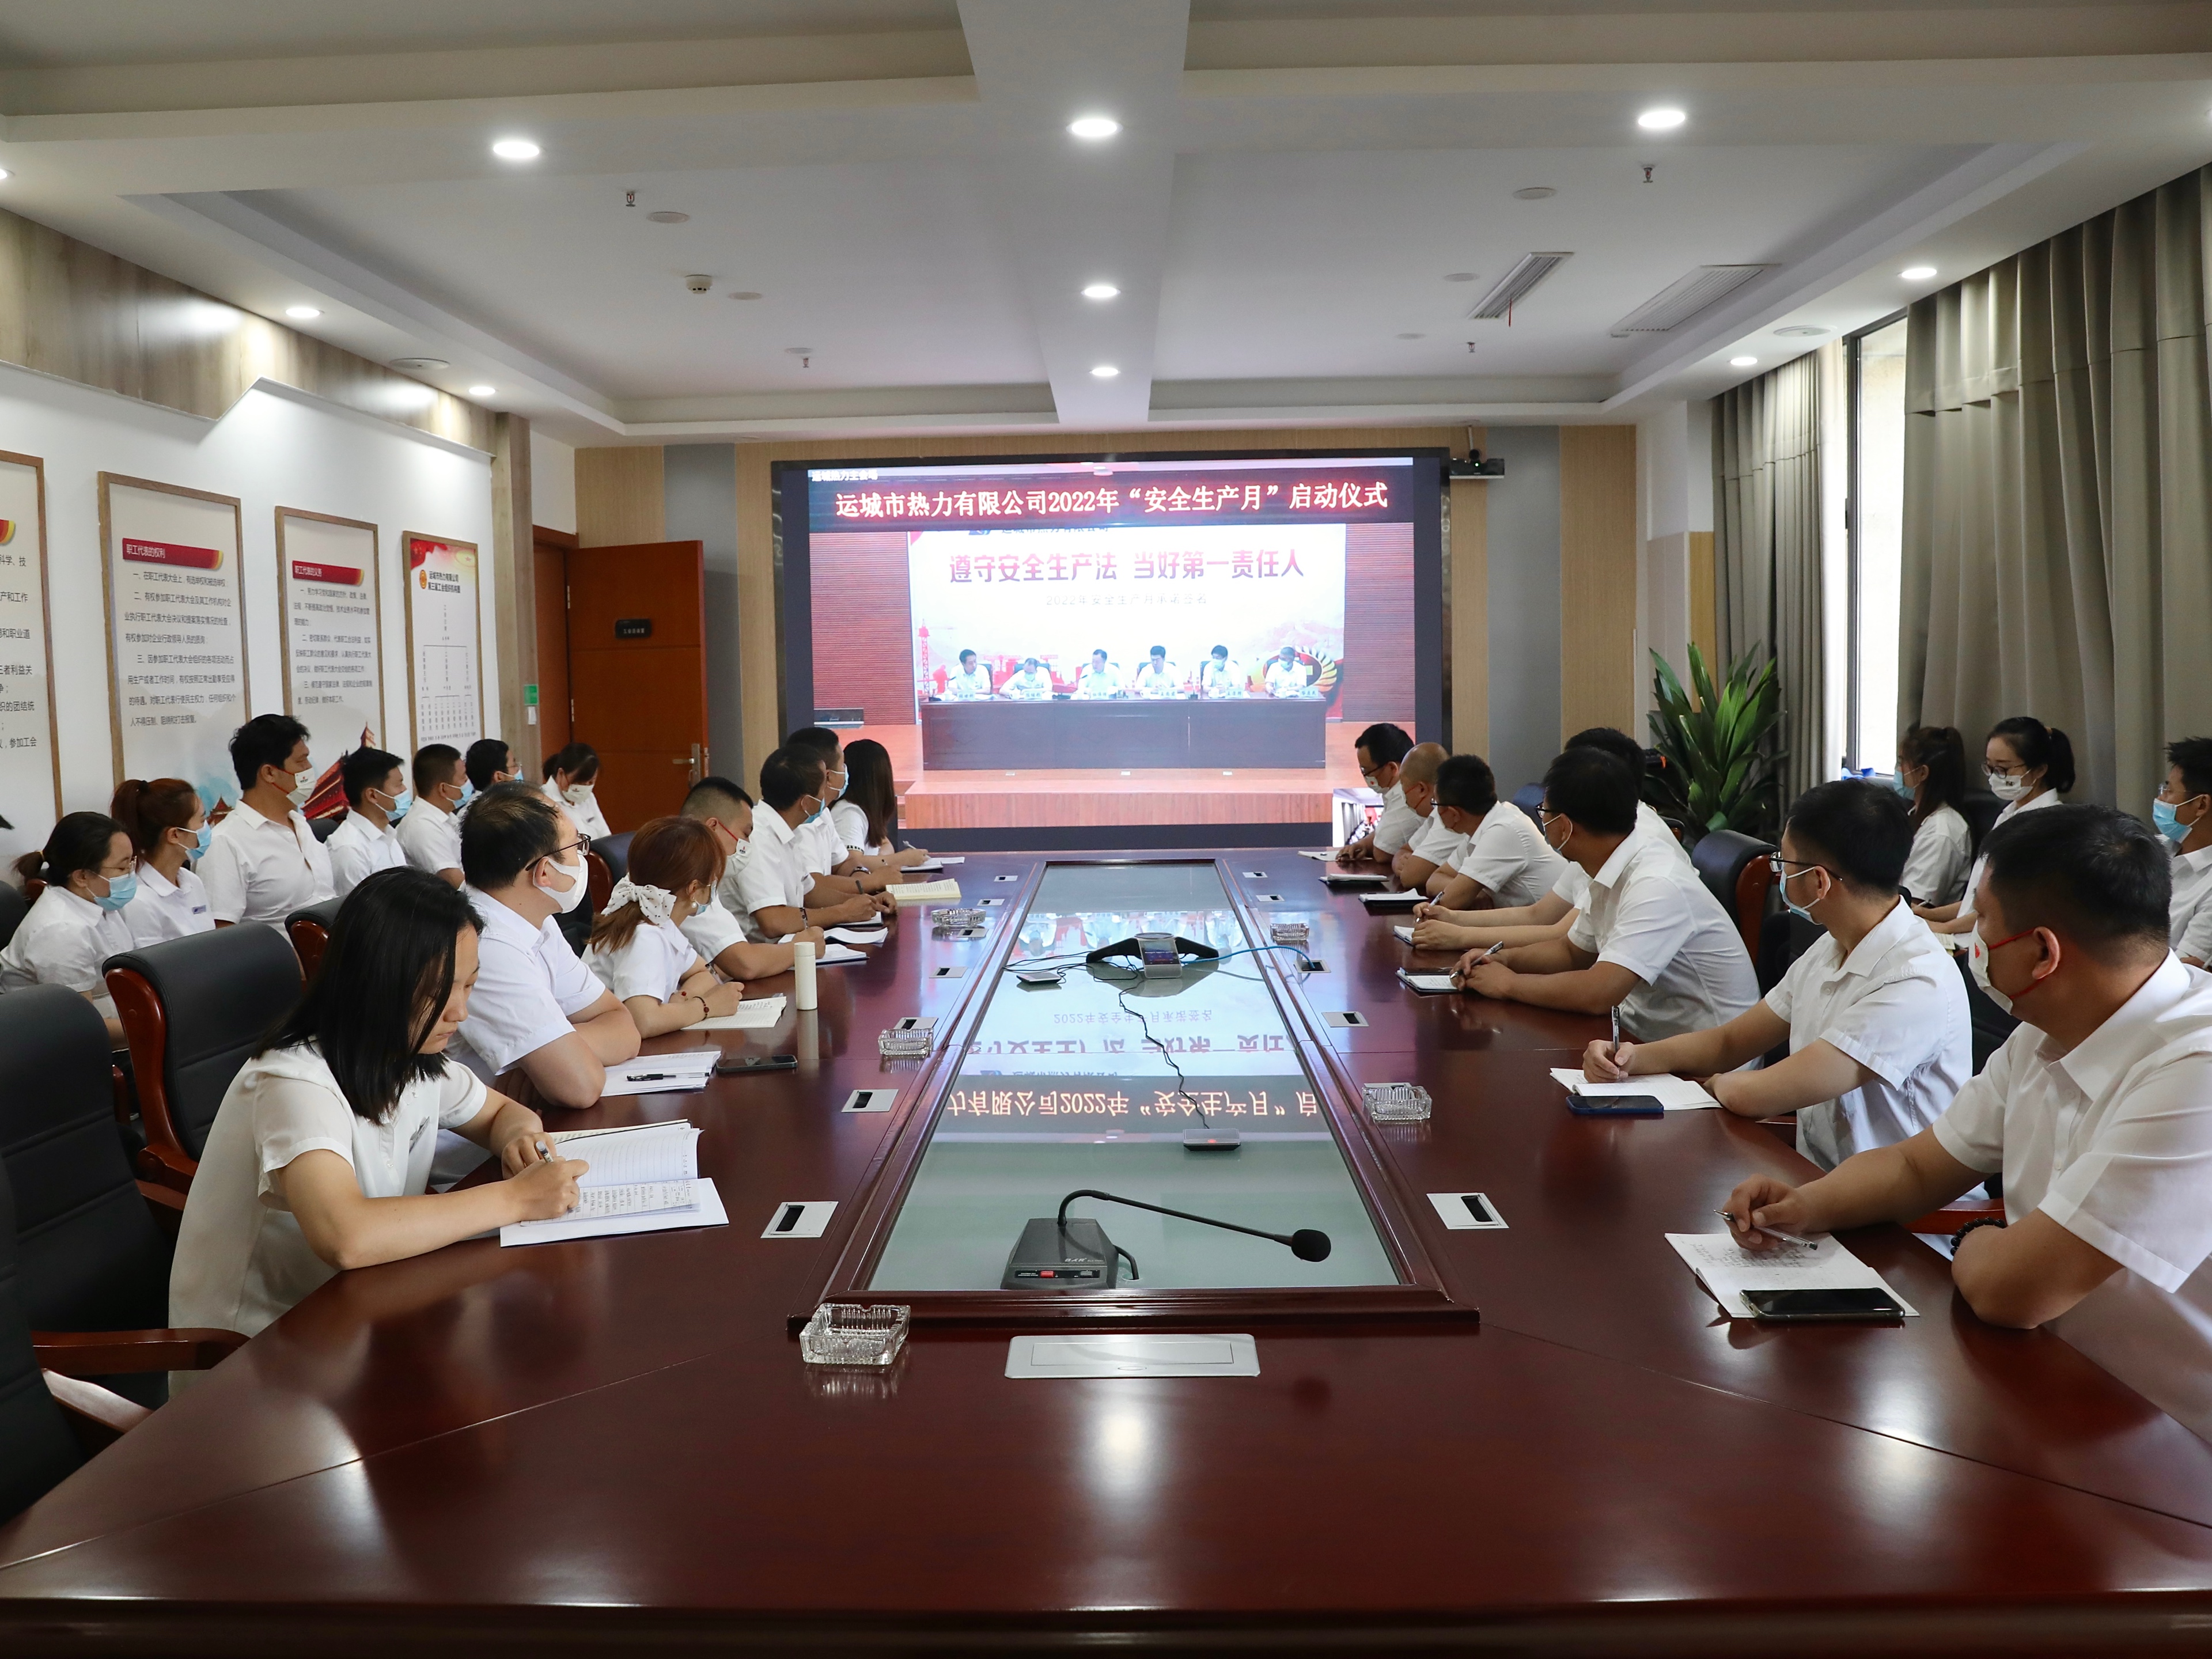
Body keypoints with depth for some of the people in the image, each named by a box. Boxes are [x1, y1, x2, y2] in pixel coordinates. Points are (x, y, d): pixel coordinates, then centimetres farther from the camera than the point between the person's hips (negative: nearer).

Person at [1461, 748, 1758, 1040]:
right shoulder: (1613, 878, 4)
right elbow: (1573, 951, 20)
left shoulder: (1657, 886, -23)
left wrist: (1510, 984, -15)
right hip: (1644, 1036, 8)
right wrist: (1504, 960, 2)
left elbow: (1597, 994, -29)